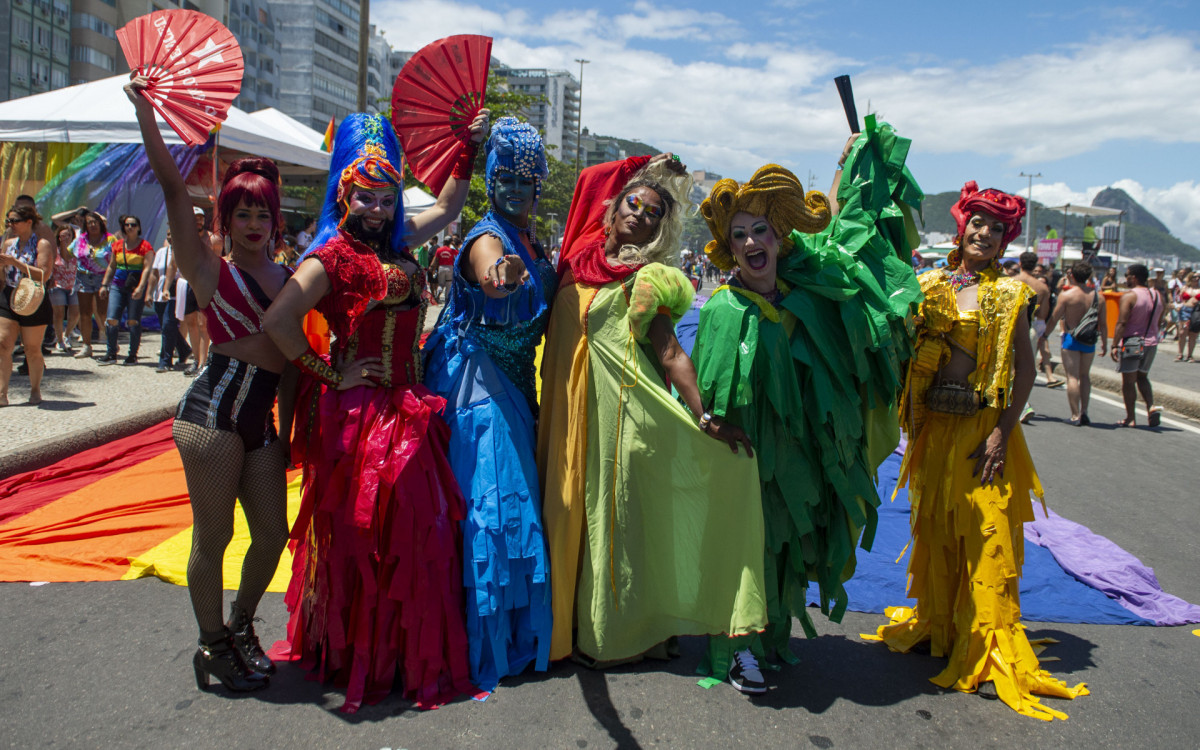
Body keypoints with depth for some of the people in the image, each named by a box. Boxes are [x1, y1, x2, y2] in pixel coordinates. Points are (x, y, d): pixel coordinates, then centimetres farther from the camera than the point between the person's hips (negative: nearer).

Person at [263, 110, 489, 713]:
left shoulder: (396, 243, 10)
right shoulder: (332, 257, -11)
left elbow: (446, 207, 25)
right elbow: (277, 319, -21)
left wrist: (468, 145, 19)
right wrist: (329, 375, -14)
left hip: (408, 410, 8)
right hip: (359, 413, -7)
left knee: (418, 532, 12)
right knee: (358, 536, 2)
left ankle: (411, 652, 27)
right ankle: (354, 658, 19)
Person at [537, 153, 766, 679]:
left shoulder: (647, 280, -5)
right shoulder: (579, 258, 9)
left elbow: (669, 351, -12)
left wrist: (703, 416, -21)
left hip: (620, 409, -5)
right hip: (571, 405, 5)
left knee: (613, 508, 2)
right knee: (574, 505, 10)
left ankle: (610, 633, 16)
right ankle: (572, 621, 25)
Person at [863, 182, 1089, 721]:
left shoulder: (1008, 294, -1)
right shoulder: (928, 287, 6)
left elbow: (1025, 369, -4)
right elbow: (908, 353, 10)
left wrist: (1002, 433, -12)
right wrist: (909, 415, -1)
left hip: (984, 427, -3)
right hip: (933, 427, 3)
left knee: (988, 534, -3)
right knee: (932, 527, 11)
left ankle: (989, 647, 10)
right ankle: (935, 626, 29)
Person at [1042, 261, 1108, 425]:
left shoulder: (1066, 295, -9)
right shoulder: (1099, 296, 1)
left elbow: (1054, 319, -6)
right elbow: (1103, 324, 4)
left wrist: (1044, 336, 7)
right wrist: (1104, 343, 14)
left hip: (1071, 339, -3)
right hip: (1089, 341, 3)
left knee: (1072, 376, 0)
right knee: (1085, 375, 17)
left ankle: (1075, 415, -3)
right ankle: (1084, 412, 13)